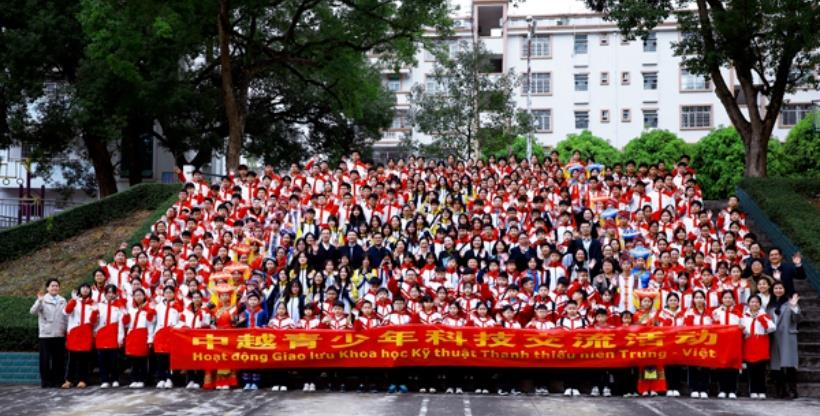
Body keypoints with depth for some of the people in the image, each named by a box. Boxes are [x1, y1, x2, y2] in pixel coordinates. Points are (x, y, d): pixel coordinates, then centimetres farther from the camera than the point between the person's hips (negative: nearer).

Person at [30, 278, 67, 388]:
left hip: (59, 334, 3)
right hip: (45, 334, -3)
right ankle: (46, 381, 3)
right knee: (45, 358, -2)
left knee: (59, 358, 5)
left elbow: (66, 316, 14)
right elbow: (33, 312, -16)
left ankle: (58, 380, 13)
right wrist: (39, 301, -30)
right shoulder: (43, 300, -1)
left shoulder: (62, 300, 11)